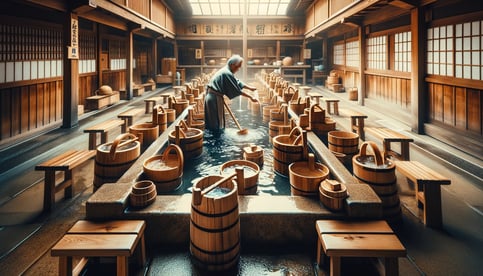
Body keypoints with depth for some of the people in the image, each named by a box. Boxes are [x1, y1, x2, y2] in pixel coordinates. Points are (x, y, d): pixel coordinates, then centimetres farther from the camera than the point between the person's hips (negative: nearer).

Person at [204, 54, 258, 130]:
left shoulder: (226, 71, 12)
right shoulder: (227, 74, -18)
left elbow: (237, 82, 21)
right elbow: (237, 89, -17)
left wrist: (249, 87, 21)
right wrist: (251, 97, -12)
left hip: (211, 97, 10)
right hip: (215, 98, -10)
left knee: (211, 122, 15)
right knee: (217, 122, -2)